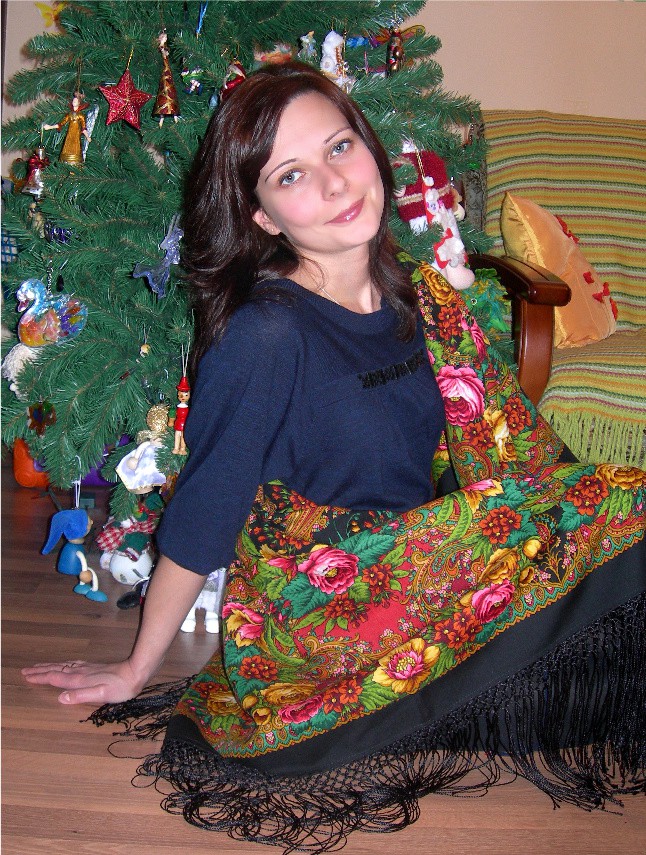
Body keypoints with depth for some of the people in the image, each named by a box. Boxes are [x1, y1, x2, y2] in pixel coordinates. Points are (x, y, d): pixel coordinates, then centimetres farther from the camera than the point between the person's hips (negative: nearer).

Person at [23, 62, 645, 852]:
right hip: (315, 609, -7)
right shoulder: (265, 336, -20)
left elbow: (491, 446, 11)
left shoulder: (419, 298, 0)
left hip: (411, 570, 7)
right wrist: (135, 671, -3)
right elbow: (197, 523, -13)